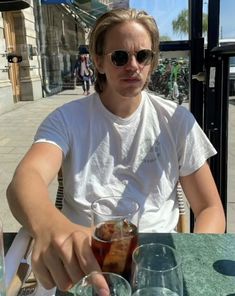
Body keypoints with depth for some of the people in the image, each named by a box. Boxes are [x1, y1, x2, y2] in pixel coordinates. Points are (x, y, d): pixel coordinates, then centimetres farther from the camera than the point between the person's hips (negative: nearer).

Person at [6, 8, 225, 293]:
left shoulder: (176, 120, 0)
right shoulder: (67, 119, -4)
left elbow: (210, 209, 2)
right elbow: (25, 178, -23)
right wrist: (50, 226, -46)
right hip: (83, 263, -1)